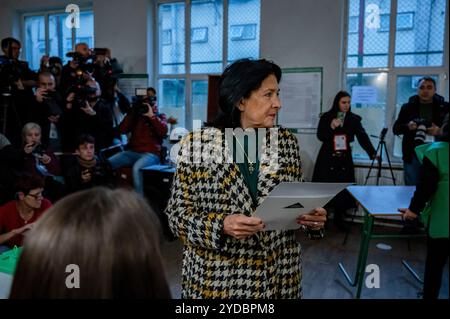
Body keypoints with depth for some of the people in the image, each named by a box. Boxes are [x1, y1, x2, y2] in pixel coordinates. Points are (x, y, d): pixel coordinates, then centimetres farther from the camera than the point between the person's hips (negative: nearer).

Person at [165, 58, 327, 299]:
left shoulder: (286, 141, -1)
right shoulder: (197, 143, -11)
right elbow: (177, 214, -8)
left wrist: (312, 218, -11)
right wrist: (221, 225, -24)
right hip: (216, 277, -3)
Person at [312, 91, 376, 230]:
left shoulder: (354, 119, 4)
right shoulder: (326, 117, 0)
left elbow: (363, 136, -6)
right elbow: (320, 136, -5)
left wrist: (372, 152, -19)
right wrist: (331, 127, -21)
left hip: (345, 158, 2)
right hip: (327, 158, -2)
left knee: (343, 188, 3)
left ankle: (339, 218, 19)